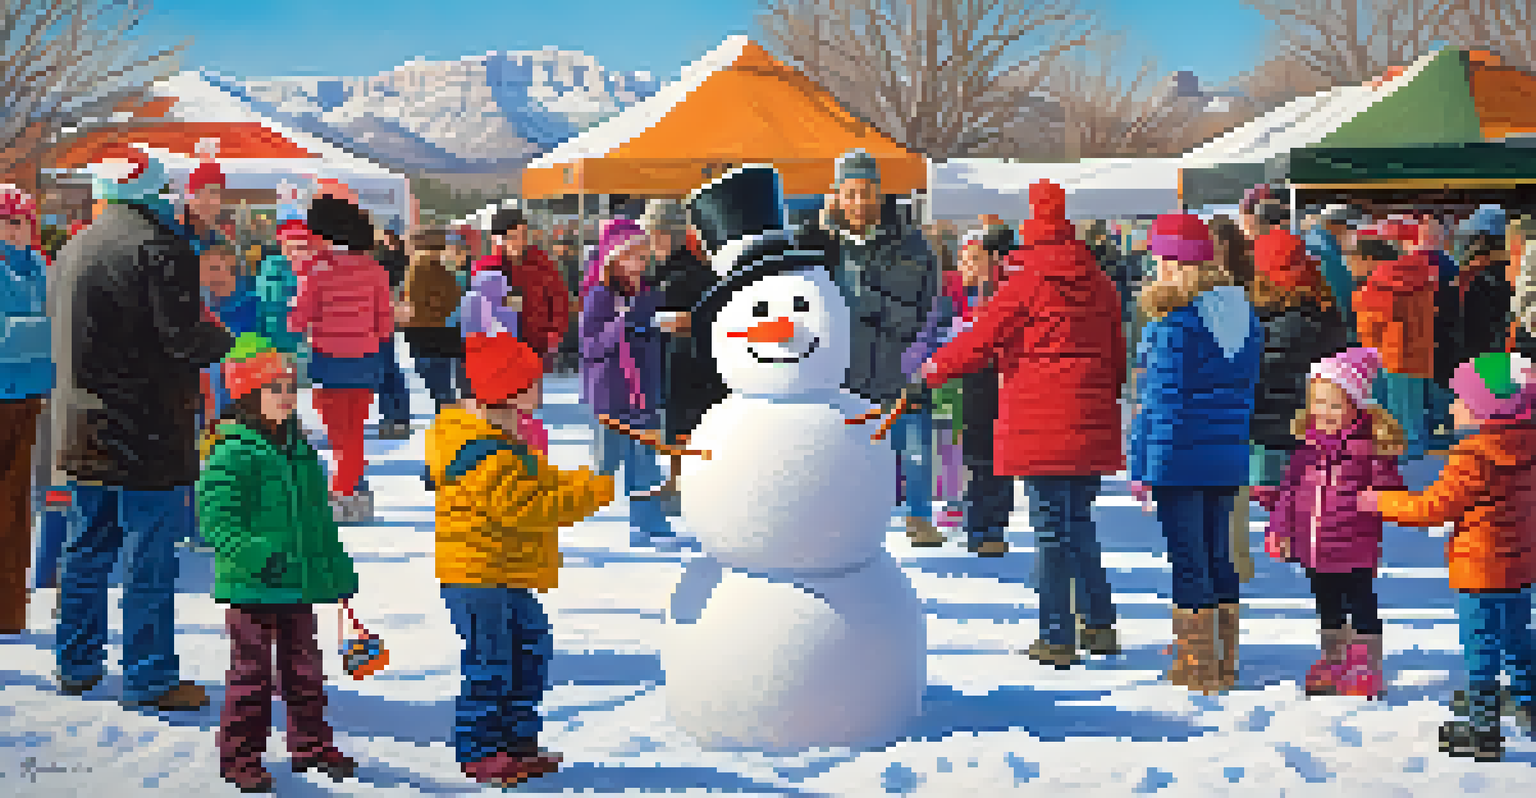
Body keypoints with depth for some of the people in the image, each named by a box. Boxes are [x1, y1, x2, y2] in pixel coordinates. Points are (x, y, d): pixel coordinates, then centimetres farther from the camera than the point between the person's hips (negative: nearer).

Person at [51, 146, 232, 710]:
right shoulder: (160, 247, -13)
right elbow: (182, 339, -18)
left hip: (81, 428, 8)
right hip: (148, 431, -8)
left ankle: (77, 664, 28)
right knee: (150, 557, -1)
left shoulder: (72, 250, 12)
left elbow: (58, 329, 17)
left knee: (88, 549, 18)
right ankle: (149, 677, 3)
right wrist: (223, 340, 0)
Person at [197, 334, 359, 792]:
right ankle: (239, 754, 12)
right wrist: (255, 553, -29)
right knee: (251, 670, 0)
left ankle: (310, 743, 29)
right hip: (251, 587, -7)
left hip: (300, 583, 7)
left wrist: (339, 573, 21)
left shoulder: (301, 453, 11)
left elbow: (320, 520, 19)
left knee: (305, 668, 15)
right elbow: (215, 517, -18)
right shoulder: (232, 454, -12)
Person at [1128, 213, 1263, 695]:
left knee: (1187, 560, 0)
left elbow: (1162, 402, -14)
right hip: (1229, 457, 8)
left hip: (1180, 457, -8)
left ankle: (1197, 667, 5)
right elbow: (1246, 389, 15)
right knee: (1219, 556, 15)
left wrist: (1143, 468, -9)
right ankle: (1225, 664, 23)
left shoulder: (1174, 324, -15)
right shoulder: (1245, 314, 9)